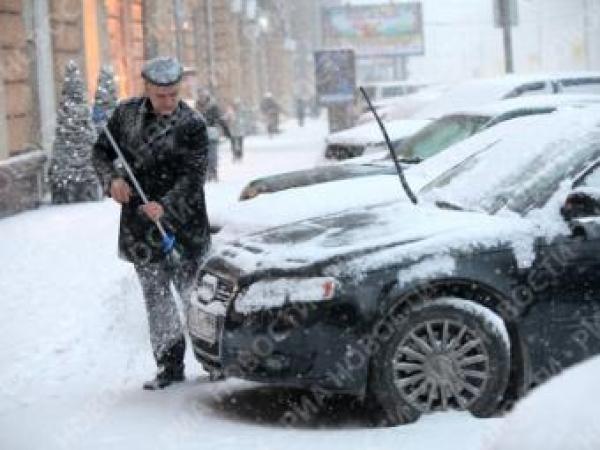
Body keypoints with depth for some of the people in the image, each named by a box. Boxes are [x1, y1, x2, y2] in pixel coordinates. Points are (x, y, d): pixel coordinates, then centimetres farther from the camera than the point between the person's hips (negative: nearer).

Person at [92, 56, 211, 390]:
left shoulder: (193, 124, -9)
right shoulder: (127, 113, 3)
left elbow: (193, 176, -16)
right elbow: (102, 151, 12)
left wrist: (165, 206, -32)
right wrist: (113, 178, -9)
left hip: (184, 226, -4)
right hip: (140, 226, 4)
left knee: (193, 294, 1)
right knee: (156, 299, 7)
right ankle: (170, 367, 14)